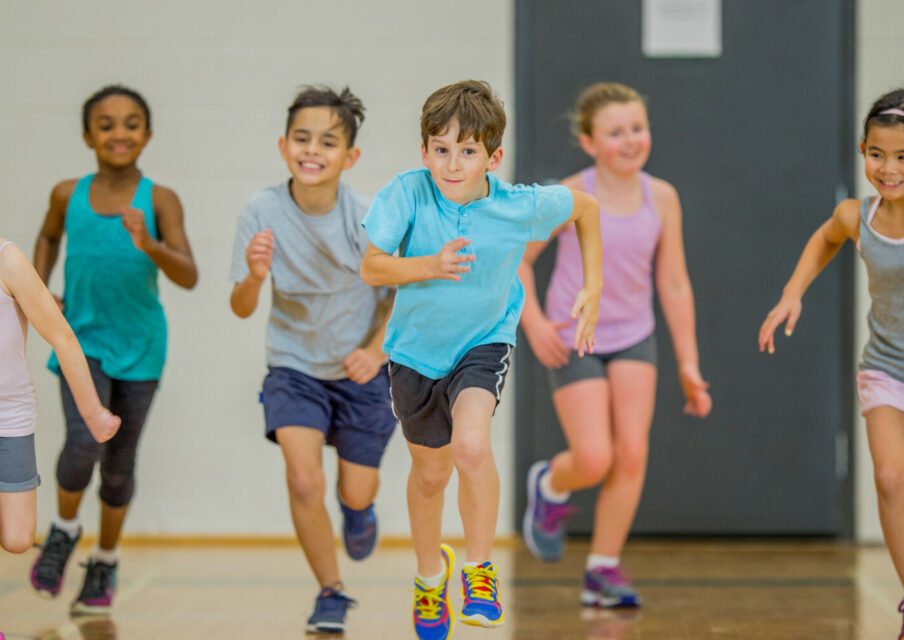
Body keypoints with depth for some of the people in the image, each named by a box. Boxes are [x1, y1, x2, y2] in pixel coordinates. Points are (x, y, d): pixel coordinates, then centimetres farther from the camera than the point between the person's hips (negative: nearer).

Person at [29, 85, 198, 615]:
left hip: (139, 347, 0)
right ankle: (65, 528, 8)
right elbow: (50, 235, 20)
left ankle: (106, 560, 32)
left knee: (120, 463, 9)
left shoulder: (160, 201, -10)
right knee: (85, 442, -21)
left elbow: (188, 277, -18)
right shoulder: (69, 195, -2)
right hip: (82, 340, 0)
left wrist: (149, 246, -35)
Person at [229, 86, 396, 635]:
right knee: (304, 480, -17)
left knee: (357, 491, 8)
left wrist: (376, 351, -19)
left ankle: (359, 509, 49)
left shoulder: (370, 218, -20)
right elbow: (242, 309, -15)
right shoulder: (263, 212, -19)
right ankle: (332, 593, 7)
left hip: (361, 368, 0)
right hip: (294, 367, 0)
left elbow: (402, 293, -5)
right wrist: (254, 277, -36)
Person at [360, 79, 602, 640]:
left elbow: (585, 206, -2)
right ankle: (431, 573, 49)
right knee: (430, 472, 19)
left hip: (484, 342, -2)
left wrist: (593, 289, -1)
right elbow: (372, 268, -27)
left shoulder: (521, 207, -22)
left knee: (471, 445, -30)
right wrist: (430, 265, -44)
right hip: (416, 347, 2)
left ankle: (480, 569, -7)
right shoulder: (407, 193, -23)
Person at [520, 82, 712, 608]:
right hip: (574, 341, -3)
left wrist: (689, 364, 4)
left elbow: (674, 284, 3)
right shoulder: (569, 198, -13)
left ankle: (604, 569, 2)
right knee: (594, 461, -12)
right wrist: (533, 322, -17)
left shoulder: (661, 198, -4)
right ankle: (550, 485, 25)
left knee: (632, 450, -12)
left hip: (634, 338, 3)